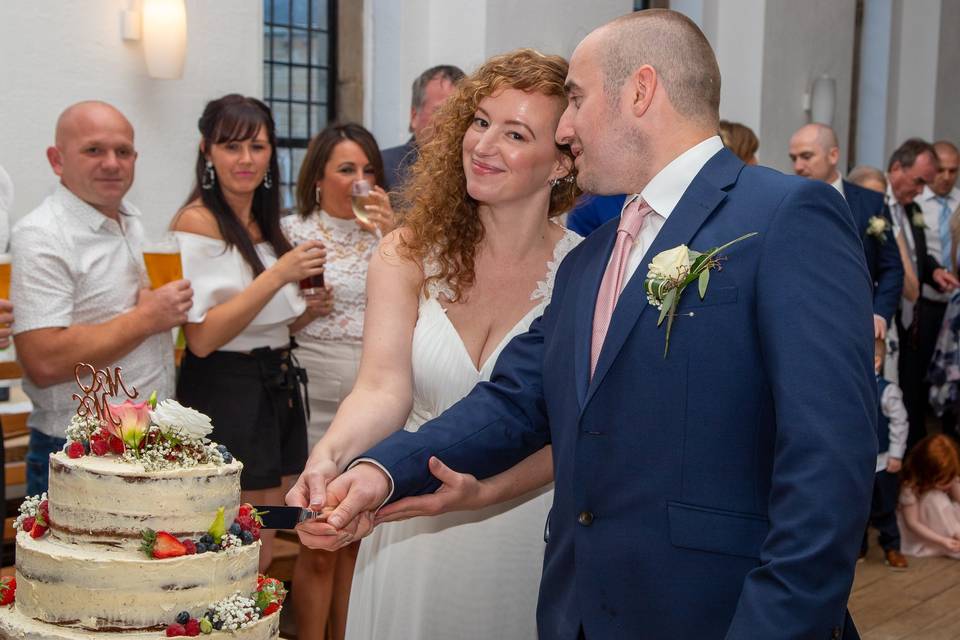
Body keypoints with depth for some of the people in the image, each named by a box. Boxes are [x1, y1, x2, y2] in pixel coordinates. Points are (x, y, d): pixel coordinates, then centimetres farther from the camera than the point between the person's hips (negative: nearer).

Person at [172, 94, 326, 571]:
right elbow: (202, 338, -19)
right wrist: (277, 275, -22)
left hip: (276, 389, 8)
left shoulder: (266, 224, 12)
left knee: (261, 558, 12)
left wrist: (303, 312, 2)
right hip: (225, 393, -8)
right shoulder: (197, 221, -12)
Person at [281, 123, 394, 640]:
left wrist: (393, 234, -10)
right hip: (316, 400, -3)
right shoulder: (293, 231, 1)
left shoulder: (383, 234, 9)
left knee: (355, 541, 12)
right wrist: (304, 303, -13)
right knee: (319, 547, 1)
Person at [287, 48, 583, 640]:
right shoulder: (410, 254, -6)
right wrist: (328, 456, -36)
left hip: (524, 541, -1)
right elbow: (382, 388, -16)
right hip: (412, 538, 1)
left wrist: (479, 489, -28)